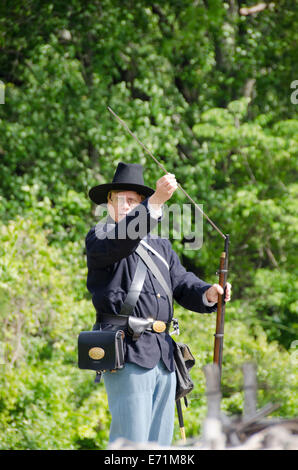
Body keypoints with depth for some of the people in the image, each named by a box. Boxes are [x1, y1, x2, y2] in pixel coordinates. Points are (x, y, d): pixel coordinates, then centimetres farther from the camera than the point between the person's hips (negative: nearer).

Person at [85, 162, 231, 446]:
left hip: (162, 355, 7)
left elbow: (183, 283, 14)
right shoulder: (99, 238, 1)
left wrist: (208, 294, -9)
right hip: (128, 353, -7)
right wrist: (156, 201, -34)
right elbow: (123, 237, -22)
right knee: (131, 443, -12)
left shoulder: (160, 246, 23)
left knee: (160, 442, 8)